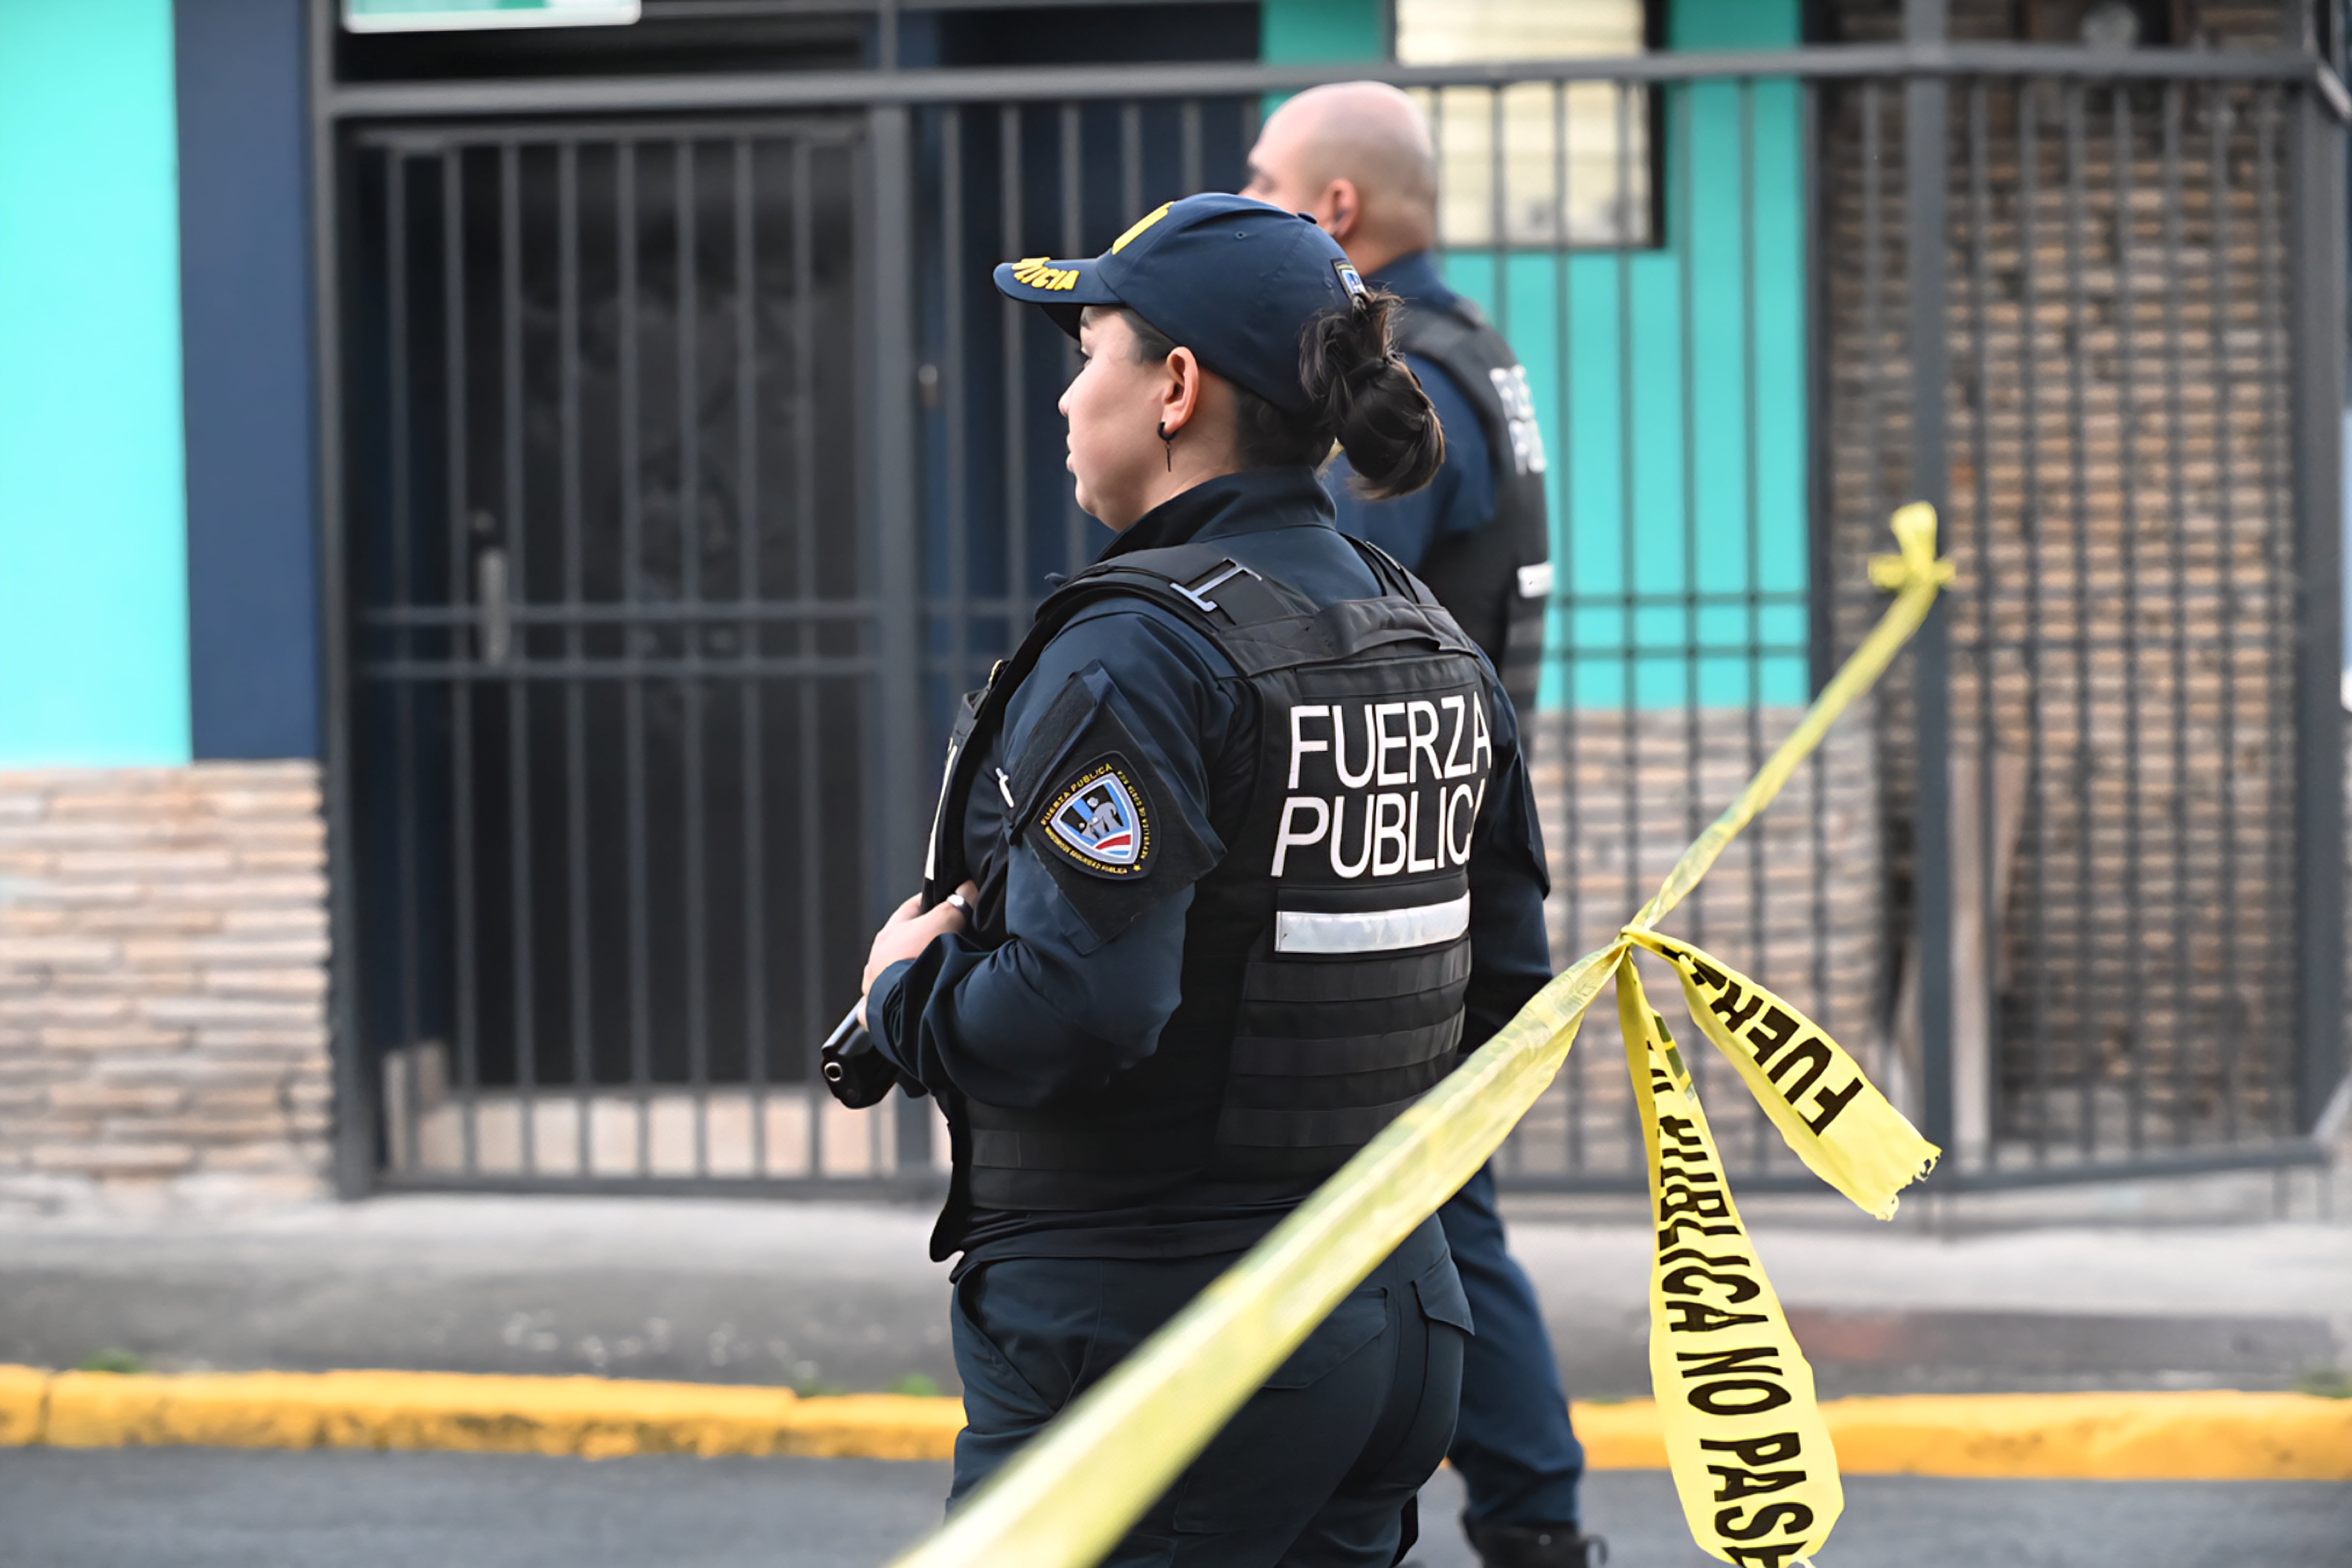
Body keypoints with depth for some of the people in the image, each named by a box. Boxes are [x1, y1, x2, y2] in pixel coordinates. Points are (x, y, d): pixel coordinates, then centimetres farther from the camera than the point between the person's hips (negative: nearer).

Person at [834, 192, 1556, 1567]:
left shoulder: (1138, 650, -16)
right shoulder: (1432, 642, 11)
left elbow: (1072, 1010, -24)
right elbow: (1506, 985, 15)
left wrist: (907, 990, -6)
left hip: (1145, 1343, -9)